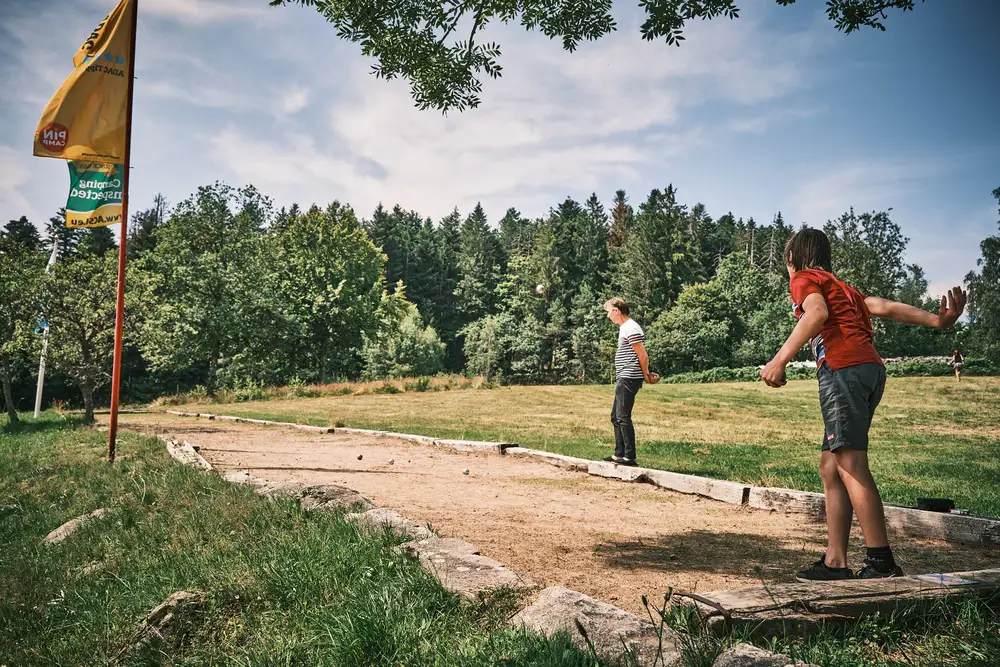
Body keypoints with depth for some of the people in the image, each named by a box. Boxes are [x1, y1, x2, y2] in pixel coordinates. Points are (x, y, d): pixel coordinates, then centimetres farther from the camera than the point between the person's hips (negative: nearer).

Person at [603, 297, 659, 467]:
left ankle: (630, 457, -4)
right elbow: (641, 355, 21)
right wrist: (645, 374, 12)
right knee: (616, 416, 14)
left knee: (623, 417, -8)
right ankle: (620, 454, 21)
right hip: (623, 379, 11)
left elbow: (643, 356, -16)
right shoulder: (624, 328, 17)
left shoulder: (631, 329, -15)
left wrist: (646, 374, -2)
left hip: (629, 379, -11)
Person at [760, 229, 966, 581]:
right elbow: (886, 308, 17)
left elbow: (817, 312, -13)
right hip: (872, 368, 8)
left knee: (851, 466, -11)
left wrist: (780, 359, -19)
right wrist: (938, 320, 6)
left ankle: (882, 562, -13)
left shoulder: (804, 278, 8)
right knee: (831, 466, 8)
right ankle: (835, 562, 7)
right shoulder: (841, 286, 31)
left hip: (842, 368, -8)